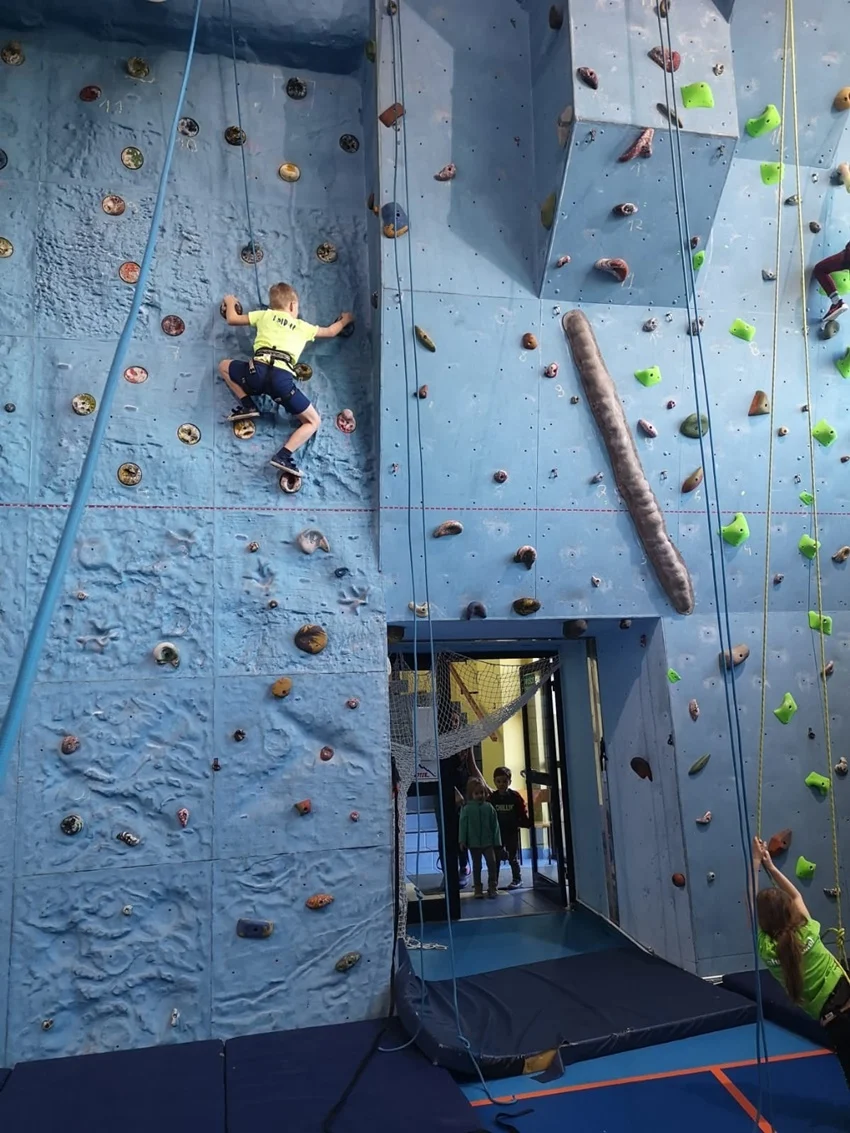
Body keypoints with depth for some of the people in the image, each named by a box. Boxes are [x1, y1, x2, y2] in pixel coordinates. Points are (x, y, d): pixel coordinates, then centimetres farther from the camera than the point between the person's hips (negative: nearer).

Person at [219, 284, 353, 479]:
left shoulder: (265, 315, 26)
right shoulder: (302, 326, 27)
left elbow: (232, 319, 32)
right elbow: (331, 332, 43)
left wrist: (230, 302, 54)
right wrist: (345, 320, 64)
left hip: (258, 370, 1)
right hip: (283, 378, -1)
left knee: (224, 365, 31)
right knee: (313, 421, 13)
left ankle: (247, 405, 15)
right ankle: (284, 455, -8)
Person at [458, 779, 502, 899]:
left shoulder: (489, 807, -2)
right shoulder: (467, 809, -6)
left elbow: (495, 825, 0)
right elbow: (463, 826, -5)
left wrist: (497, 841, 0)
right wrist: (462, 841, -8)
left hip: (488, 841, 1)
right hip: (474, 843, 0)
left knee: (492, 863, -4)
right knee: (476, 866, 10)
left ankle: (493, 887, 7)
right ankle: (478, 888, 20)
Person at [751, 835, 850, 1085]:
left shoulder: (766, 948, -11)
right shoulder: (806, 931, -8)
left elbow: (752, 904, -3)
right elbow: (796, 895, 10)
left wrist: (756, 864, 0)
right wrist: (770, 865, 11)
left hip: (829, 1016, -1)